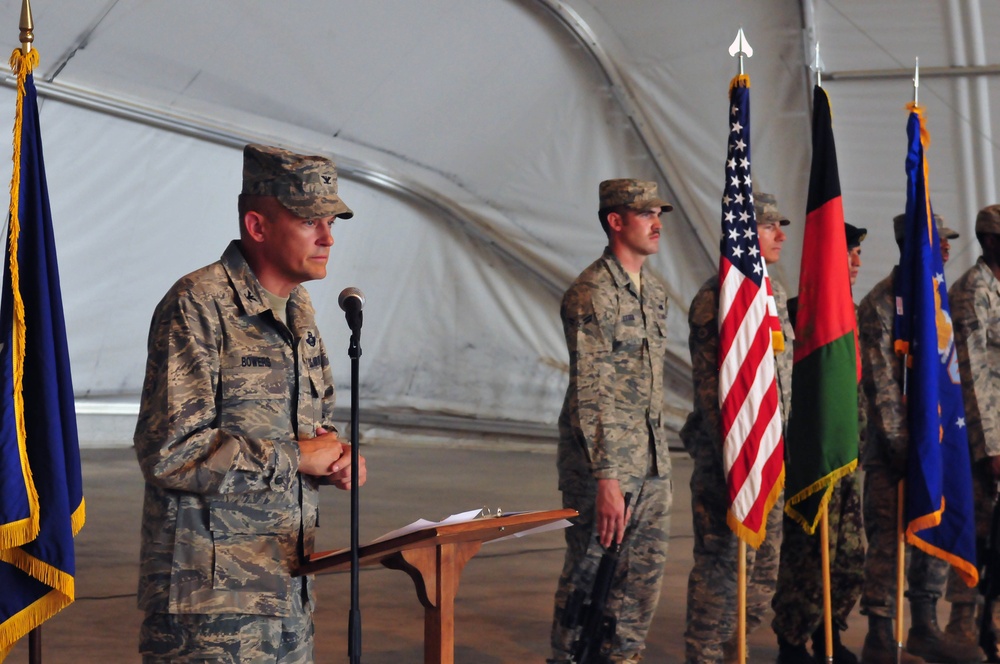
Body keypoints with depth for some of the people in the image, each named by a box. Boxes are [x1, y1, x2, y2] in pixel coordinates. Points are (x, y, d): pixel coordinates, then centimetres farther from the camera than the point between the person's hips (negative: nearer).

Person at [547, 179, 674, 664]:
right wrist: (605, 478, -23)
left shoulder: (653, 289, 12)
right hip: (604, 455, -8)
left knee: (645, 570, 12)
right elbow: (588, 393, -20)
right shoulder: (591, 294, -15)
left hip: (651, 459, 8)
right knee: (589, 570, 1)